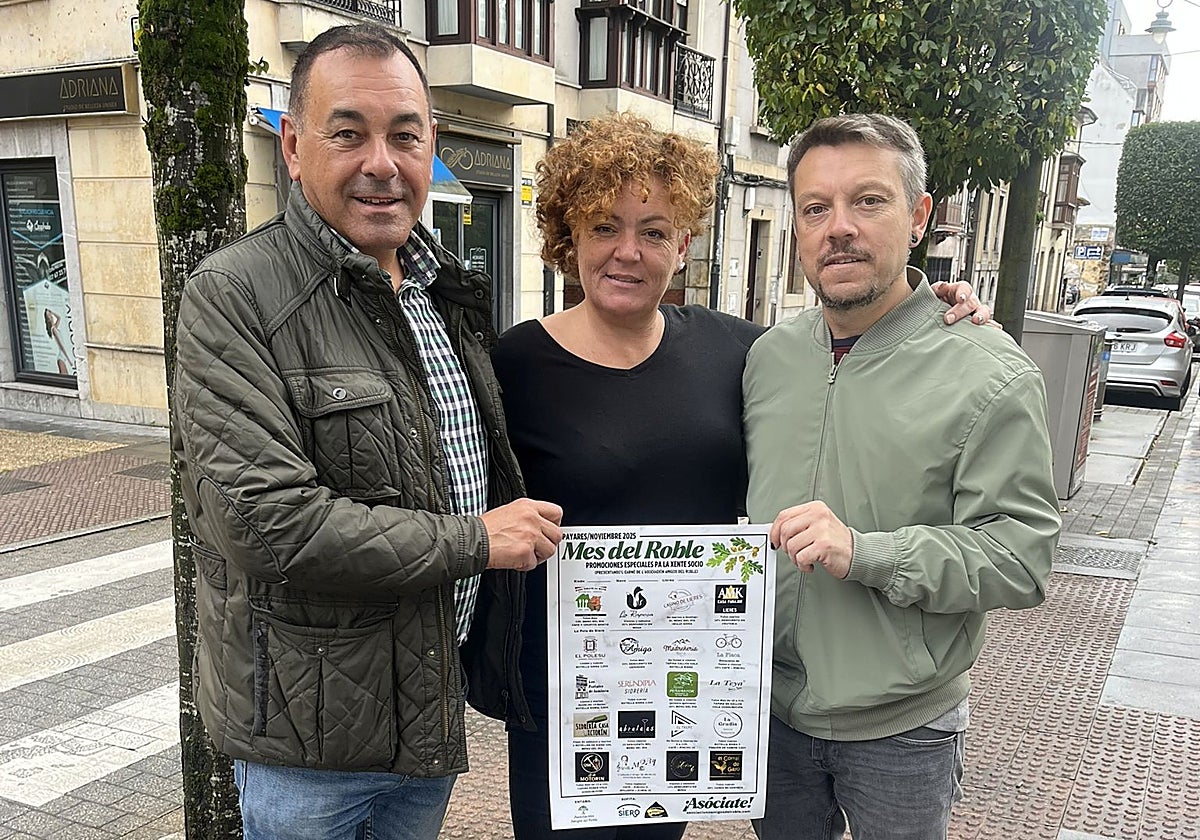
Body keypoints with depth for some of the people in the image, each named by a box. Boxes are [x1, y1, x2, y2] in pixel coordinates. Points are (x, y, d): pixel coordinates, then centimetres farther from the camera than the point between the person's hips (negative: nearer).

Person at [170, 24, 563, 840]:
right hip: (309, 735, -6)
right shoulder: (233, 297, -17)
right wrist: (475, 541, -20)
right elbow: (265, 517, -26)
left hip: (438, 704, 6)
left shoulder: (448, 290, 5)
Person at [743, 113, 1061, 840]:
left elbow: (1021, 557, -17)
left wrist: (864, 553, -28)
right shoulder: (768, 356, 0)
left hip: (900, 733, -3)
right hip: (772, 708, 4)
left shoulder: (989, 376, -15)